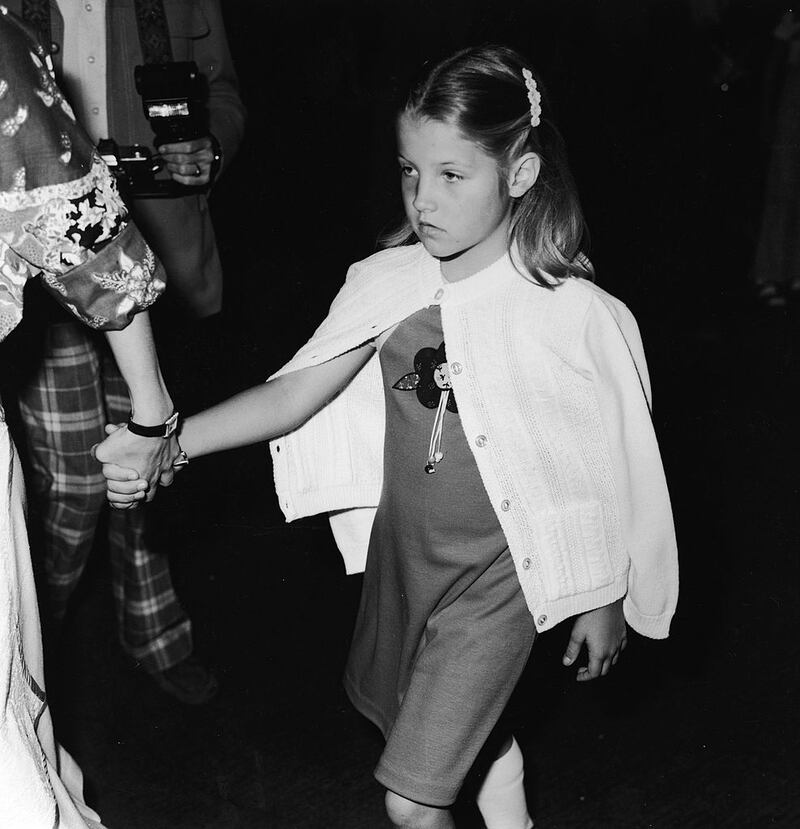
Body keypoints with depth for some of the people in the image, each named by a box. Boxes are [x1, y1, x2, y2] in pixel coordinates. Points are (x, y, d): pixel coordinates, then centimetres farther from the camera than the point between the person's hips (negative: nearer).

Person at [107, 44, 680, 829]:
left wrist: (607, 600, 0)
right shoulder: (387, 285, -9)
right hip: (402, 552, 5)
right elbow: (294, 391, -9)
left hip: (497, 572, -5)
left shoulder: (575, 314, -19)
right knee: (384, 698, 29)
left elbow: (615, 465, -9)